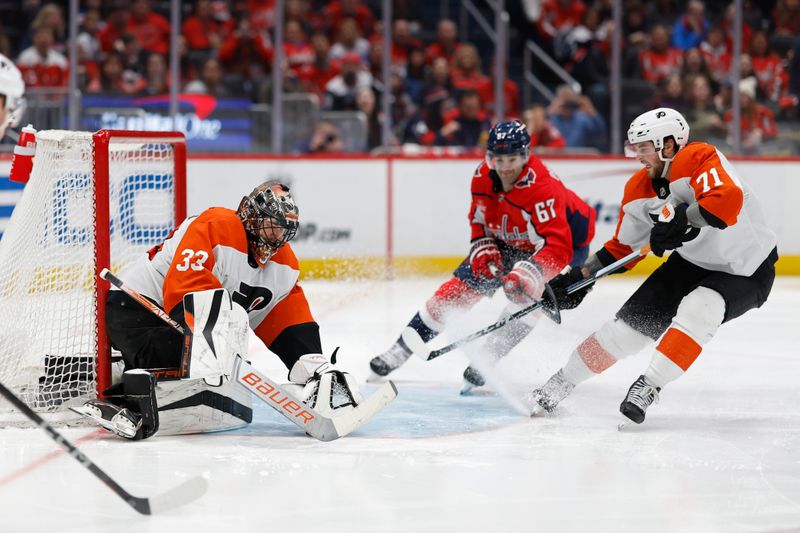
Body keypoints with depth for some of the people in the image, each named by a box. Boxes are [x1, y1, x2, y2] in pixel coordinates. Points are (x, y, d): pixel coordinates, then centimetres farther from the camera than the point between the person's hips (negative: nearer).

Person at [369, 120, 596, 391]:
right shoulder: (483, 176, -18)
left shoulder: (544, 188, -38)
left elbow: (557, 246, -45)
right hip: (508, 241, 5)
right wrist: (483, 248, -17)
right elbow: (479, 219, 2)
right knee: (462, 285, -1)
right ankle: (402, 348, 9)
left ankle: (488, 358, -21)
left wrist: (530, 272, -60)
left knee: (525, 289, -31)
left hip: (568, 238, -5)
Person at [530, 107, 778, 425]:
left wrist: (681, 221, -44)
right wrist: (580, 278, 5)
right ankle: (562, 382, 18)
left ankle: (649, 386, -26)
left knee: (697, 310, -34)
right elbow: (622, 246, 9)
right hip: (691, 263, 6)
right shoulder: (638, 190, -3)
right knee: (631, 324, 1)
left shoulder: (698, 159, -25)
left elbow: (727, 201, -43)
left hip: (748, 271, -6)